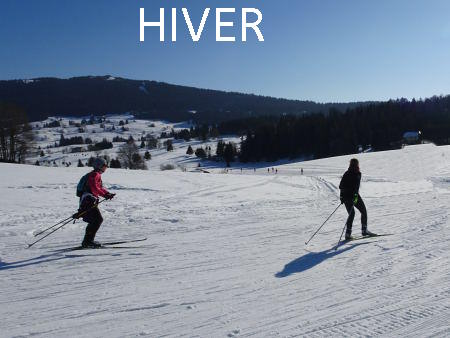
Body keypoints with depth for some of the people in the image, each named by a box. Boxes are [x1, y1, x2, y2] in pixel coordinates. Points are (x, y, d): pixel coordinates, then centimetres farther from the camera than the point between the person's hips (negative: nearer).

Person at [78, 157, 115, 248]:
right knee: (97, 220, -13)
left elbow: (100, 188, 27)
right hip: (88, 201, -11)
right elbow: (94, 188, -23)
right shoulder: (94, 174, -10)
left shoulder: (97, 175, 22)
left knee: (96, 220, 14)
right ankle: (88, 241, -12)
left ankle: (87, 241, 19)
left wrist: (108, 194, 16)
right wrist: (104, 195, -27)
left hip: (91, 201, 11)